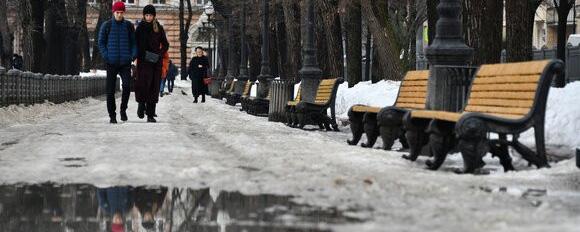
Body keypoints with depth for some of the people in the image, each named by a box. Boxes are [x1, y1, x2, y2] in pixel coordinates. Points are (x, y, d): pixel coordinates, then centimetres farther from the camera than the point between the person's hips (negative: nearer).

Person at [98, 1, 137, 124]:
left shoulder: (129, 26, 8)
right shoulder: (107, 25, 3)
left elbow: (133, 42, 13)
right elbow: (101, 42, 5)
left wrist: (133, 55, -1)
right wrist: (105, 56, -7)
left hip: (125, 63, 1)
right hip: (111, 63, 0)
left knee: (127, 86, -15)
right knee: (110, 90, 0)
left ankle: (123, 109, 6)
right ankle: (112, 115, 9)